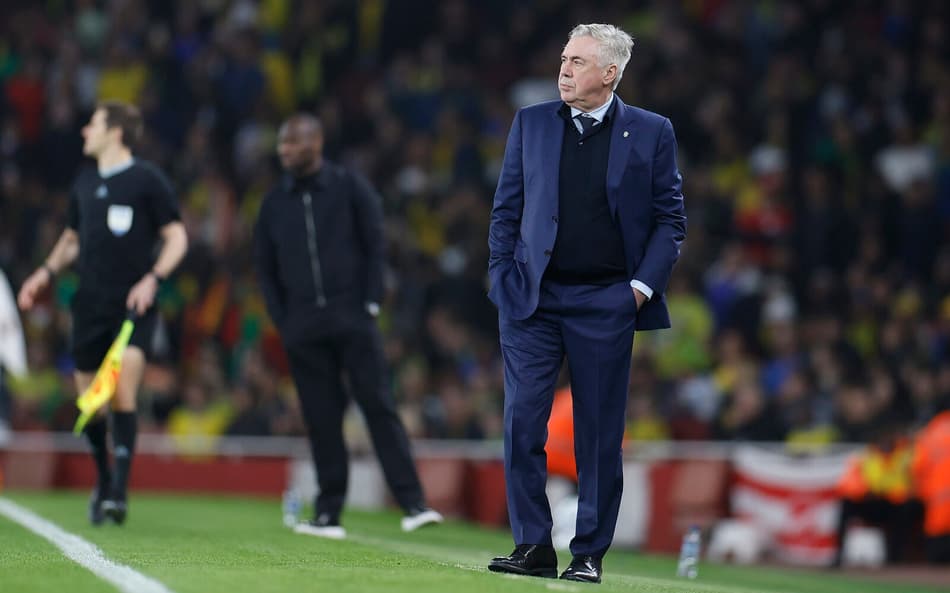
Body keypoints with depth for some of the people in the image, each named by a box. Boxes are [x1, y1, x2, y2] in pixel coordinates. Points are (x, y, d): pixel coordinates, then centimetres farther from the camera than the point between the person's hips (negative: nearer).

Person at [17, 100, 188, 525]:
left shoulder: (147, 180, -4)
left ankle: (119, 491, -17)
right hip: (90, 305, 5)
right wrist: (46, 274, 9)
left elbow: (176, 238, -3)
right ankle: (103, 479, 26)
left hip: (133, 306, -5)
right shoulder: (84, 183, 13)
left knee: (122, 393, -19)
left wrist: (153, 278, -17)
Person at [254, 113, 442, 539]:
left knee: (378, 406, -9)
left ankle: (412, 503, -12)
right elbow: (265, 267, 16)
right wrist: (282, 321, 7)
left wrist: (370, 305, -4)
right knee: (321, 419, 2)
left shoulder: (350, 189, 4)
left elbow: (375, 247, 4)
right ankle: (328, 514, 5)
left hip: (352, 318, -3)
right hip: (303, 327, 3)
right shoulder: (275, 203, 13)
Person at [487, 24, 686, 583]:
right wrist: (503, 277, 2)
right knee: (522, 423, -5)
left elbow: (670, 219, 4)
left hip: (606, 304, -1)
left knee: (600, 434, 3)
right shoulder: (531, 123, 7)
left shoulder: (651, 133, 1)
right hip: (532, 299, 2)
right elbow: (506, 209, 11)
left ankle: (590, 553, 11)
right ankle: (534, 546, 3)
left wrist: (643, 285, -5)